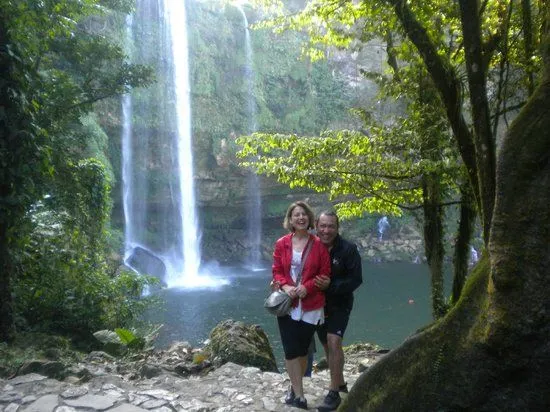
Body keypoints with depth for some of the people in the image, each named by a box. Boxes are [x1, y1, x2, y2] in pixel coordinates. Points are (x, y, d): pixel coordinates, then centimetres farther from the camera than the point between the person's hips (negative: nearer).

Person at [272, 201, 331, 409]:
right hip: (287, 303, 1)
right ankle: (299, 395, 10)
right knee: (291, 350, -2)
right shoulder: (281, 244, 3)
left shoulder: (318, 245, -2)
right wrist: (285, 286, -15)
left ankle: (295, 387, 30)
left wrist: (307, 286, -17)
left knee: (303, 349, 9)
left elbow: (325, 274, -3)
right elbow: (276, 271, 4)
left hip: (310, 305, -1)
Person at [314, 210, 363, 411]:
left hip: (339, 304, -4)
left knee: (334, 342, -18)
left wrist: (332, 285, -30)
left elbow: (356, 279, -16)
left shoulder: (348, 249, -16)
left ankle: (334, 393, -5)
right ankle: (340, 383, 37)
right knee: (327, 344, 15)